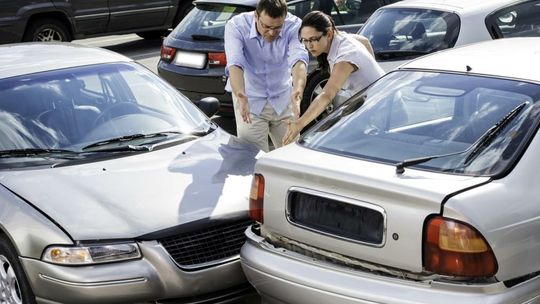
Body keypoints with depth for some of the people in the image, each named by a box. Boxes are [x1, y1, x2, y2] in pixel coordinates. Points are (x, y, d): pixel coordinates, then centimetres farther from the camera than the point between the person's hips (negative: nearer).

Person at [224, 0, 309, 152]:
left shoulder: (294, 25, -18)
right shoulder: (236, 26, -21)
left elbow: (299, 59, -33)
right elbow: (234, 64, -35)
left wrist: (298, 91, -53)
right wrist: (241, 96, -53)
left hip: (283, 100, 2)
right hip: (251, 100, -2)